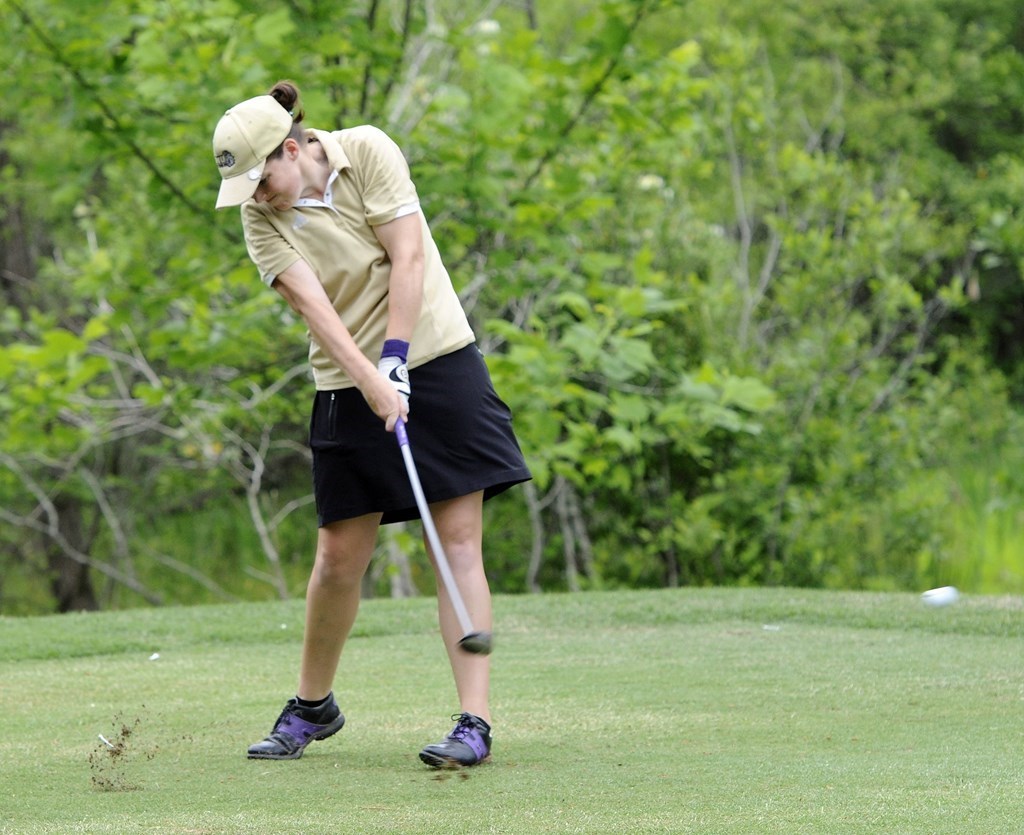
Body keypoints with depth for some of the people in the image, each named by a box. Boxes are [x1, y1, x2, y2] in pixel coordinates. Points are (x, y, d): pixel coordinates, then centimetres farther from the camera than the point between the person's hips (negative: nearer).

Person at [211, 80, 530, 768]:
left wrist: (395, 358, -17)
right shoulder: (260, 219, -4)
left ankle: (476, 723, -12)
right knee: (339, 556, 2)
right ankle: (312, 706, 24)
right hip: (349, 385, 2)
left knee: (460, 542, -8)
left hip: (437, 357, -2)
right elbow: (313, 305, -15)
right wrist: (370, 380, -27)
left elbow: (407, 258, -11)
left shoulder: (368, 151, -8)